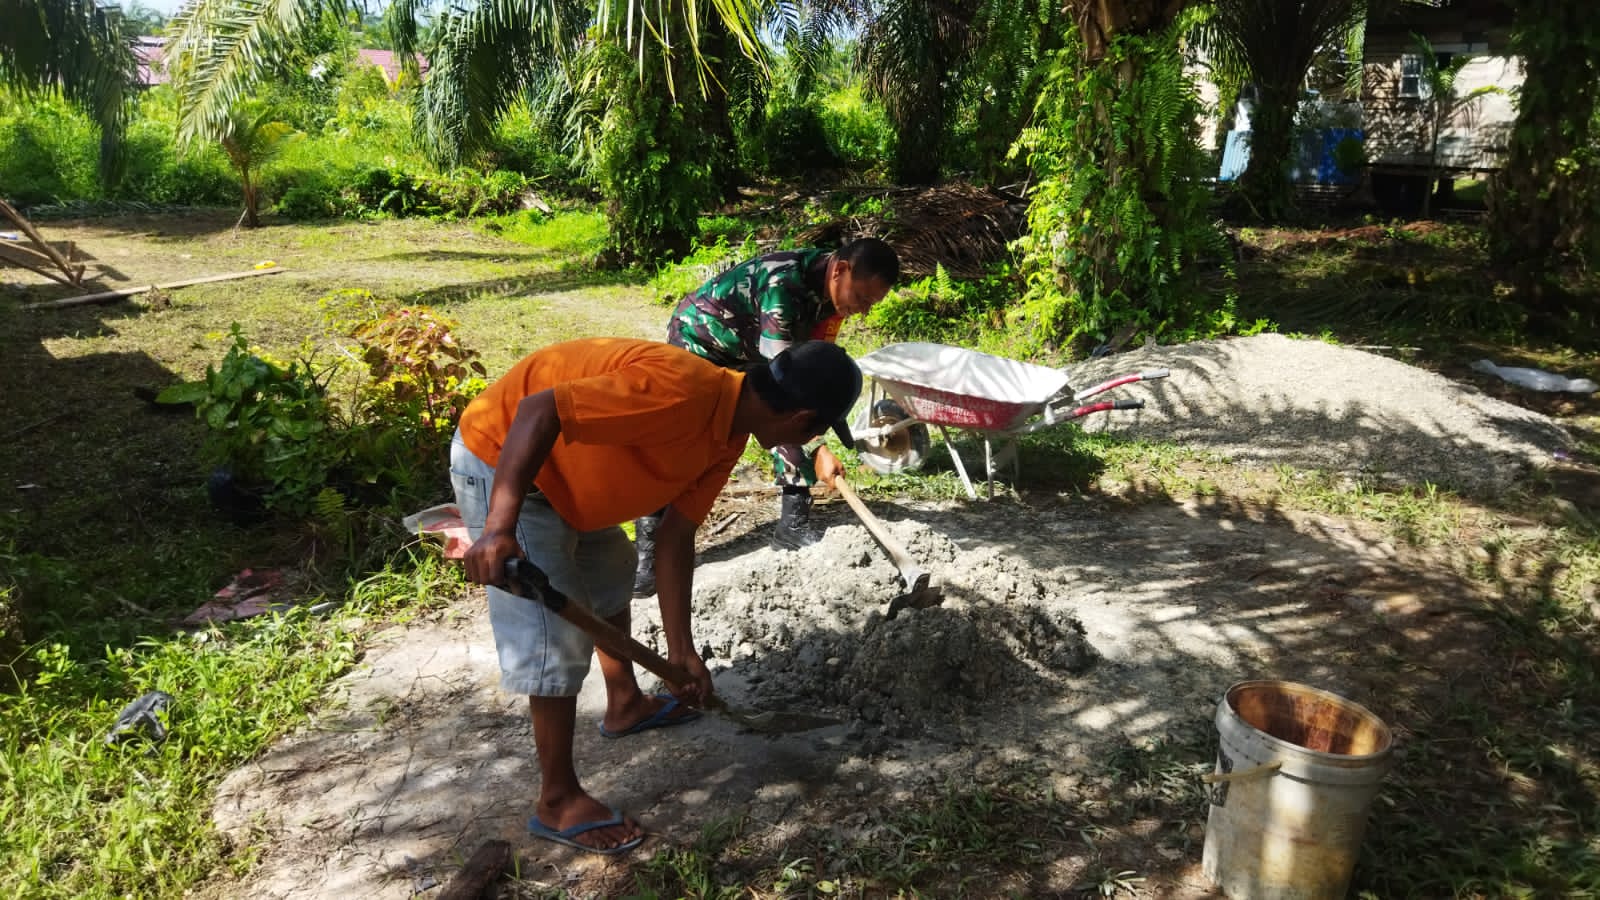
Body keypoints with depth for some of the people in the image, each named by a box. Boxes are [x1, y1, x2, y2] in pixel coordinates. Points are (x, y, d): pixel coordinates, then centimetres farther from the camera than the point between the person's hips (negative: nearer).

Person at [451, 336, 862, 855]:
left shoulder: (729, 437, -2)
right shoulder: (679, 392, -33)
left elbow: (674, 538, 1)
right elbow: (537, 409, -35)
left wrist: (680, 648, 1)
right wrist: (499, 527, -40)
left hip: (563, 467, 10)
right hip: (503, 457, -10)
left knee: (611, 577, 26)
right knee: (555, 637, -8)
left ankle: (625, 705, 48)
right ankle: (558, 801, 9)